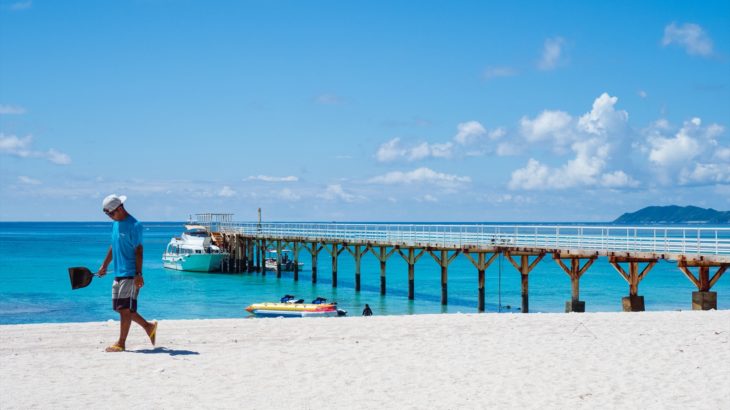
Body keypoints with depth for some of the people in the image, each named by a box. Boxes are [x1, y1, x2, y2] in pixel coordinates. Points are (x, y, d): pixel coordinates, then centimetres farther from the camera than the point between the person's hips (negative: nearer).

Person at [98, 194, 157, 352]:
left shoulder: (134, 226, -13)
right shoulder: (115, 224, 13)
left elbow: (138, 251, -16)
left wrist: (138, 274, -20)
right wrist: (104, 265, 25)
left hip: (130, 275, -9)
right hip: (118, 273, 9)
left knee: (125, 309, -4)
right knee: (120, 308, 11)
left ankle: (121, 343, 4)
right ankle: (149, 327, 23)